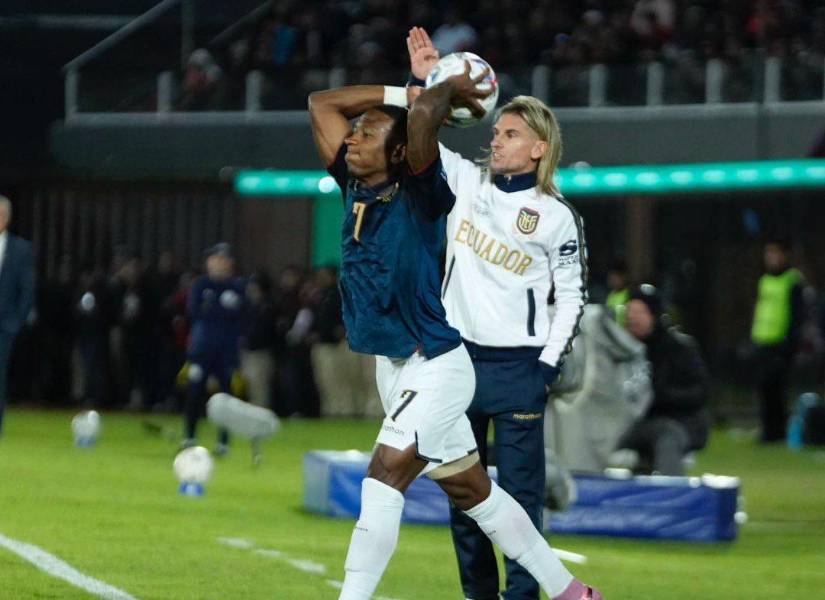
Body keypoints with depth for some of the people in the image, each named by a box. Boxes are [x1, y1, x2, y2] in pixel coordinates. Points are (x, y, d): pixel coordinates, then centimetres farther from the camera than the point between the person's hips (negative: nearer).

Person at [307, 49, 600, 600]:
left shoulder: (420, 195, -15)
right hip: (393, 367, 8)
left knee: (383, 478, -18)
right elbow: (323, 102, 9)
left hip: (437, 367, -8)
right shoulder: (356, 188, 3)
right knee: (472, 491, 13)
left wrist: (440, 91, -10)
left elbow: (423, 114, -31)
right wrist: (408, 91, 8)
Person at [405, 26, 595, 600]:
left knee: (520, 488, -3)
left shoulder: (557, 216, -3)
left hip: (518, 365, -4)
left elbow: (572, 296, 0)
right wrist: (440, 82, -4)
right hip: (458, 355, 4)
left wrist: (547, 369, -6)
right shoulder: (466, 182, 6)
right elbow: (419, 131, 2)